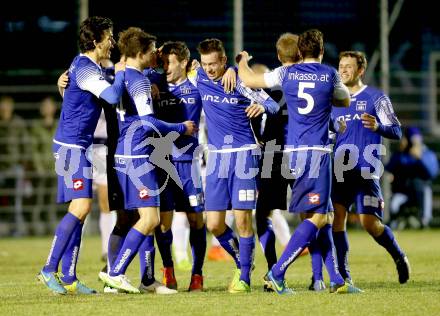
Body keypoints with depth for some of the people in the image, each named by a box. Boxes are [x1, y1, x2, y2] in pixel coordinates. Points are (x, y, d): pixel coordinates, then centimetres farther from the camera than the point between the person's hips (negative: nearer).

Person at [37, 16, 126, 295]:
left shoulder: (87, 66, 14)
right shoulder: (85, 69, -17)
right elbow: (114, 96, -28)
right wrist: (120, 73, -10)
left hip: (76, 146, 10)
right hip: (72, 146, -10)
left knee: (80, 209, 7)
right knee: (81, 206, -15)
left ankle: (69, 278, 6)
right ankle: (49, 270, -13)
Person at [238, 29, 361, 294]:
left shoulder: (287, 73, 5)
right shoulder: (330, 74, 0)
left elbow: (249, 80, 14)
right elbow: (345, 101, 19)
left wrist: (242, 61, 33)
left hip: (294, 152, 5)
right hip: (317, 152, -5)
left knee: (323, 216, 10)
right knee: (317, 217, -7)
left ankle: (337, 280, 7)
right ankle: (277, 273, -18)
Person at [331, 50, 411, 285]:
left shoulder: (376, 98, 1)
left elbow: (396, 132, -5)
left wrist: (378, 126, -24)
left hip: (366, 171, -5)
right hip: (340, 170, 5)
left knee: (370, 222, -9)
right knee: (336, 216, -10)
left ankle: (399, 257, 18)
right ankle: (343, 276, -6)